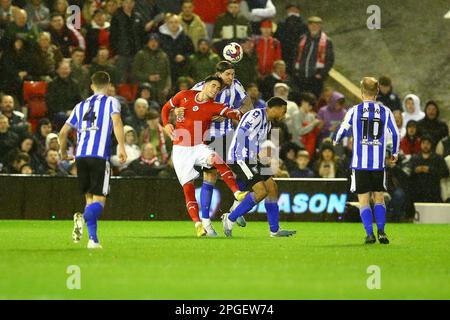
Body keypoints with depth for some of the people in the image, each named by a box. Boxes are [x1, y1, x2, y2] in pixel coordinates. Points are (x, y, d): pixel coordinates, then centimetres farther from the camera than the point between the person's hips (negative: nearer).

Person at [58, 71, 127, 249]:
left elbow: (63, 132, 21)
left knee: (90, 197, 13)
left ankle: (93, 238, -2)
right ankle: (83, 218, -36)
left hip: (81, 156, 4)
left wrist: (63, 153, 37)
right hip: (99, 156, -4)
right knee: (99, 200, -4)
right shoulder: (111, 102, 8)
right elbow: (116, 122, -12)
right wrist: (122, 147, -17)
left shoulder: (81, 106, 22)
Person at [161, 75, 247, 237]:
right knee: (188, 187, -8)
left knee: (216, 160, -33)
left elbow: (231, 113, -19)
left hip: (199, 147, 0)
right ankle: (198, 223, -8)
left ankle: (238, 193, -42)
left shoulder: (214, 107, -1)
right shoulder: (184, 96, 2)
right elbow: (166, 108, 15)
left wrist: (240, 114, -41)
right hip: (181, 149, 0)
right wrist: (166, 124, -3)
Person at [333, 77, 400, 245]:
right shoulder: (385, 111, 3)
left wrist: (336, 141, 27)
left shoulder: (354, 111, -2)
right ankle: (381, 231, -2)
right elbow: (395, 134, 6)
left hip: (360, 163, -1)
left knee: (364, 200, 3)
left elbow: (343, 130, 4)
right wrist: (395, 153, 22)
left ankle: (370, 234, -7)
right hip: (379, 163, 1)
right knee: (379, 198, 11)